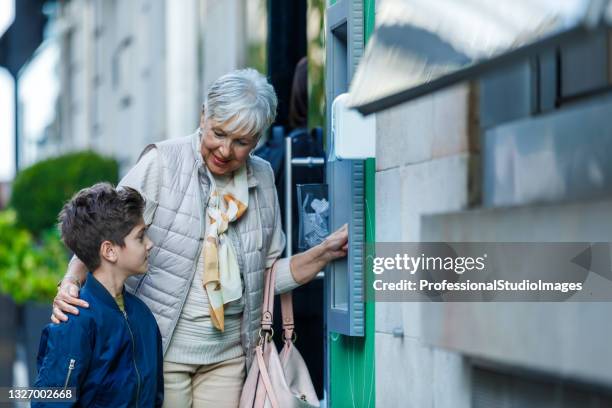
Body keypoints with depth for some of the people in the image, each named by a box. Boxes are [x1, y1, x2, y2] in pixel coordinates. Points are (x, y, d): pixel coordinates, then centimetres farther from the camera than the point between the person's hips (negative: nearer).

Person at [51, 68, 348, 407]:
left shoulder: (261, 178, 7)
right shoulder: (161, 164, -9)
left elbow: (268, 275, 11)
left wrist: (326, 252, -1)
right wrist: (71, 282, -25)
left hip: (228, 354, 4)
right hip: (162, 350, -4)